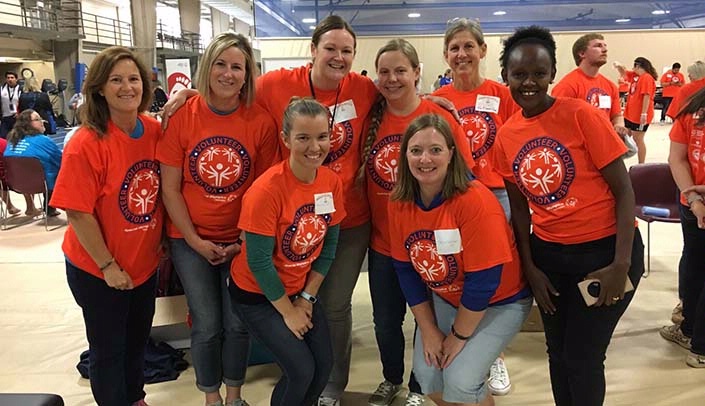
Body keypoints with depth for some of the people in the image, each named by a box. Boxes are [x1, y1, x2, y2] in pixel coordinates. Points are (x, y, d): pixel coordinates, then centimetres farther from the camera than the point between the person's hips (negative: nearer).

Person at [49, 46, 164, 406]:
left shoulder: (155, 130, -8)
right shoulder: (86, 144, -23)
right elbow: (78, 214, -20)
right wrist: (108, 267, -16)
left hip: (145, 263, 6)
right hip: (97, 270, -6)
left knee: (137, 339, 25)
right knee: (108, 348, 13)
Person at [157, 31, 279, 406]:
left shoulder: (261, 122, -9)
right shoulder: (182, 116, -9)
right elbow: (170, 189, -6)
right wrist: (195, 241, -9)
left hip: (243, 241, 0)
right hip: (191, 240, 0)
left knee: (237, 323, 10)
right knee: (207, 325, 8)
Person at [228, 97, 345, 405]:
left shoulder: (332, 182, -9)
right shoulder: (266, 190, -27)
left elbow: (328, 247, 0)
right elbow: (258, 262, -22)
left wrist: (307, 298, -3)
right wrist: (288, 311, -13)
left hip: (301, 288, 5)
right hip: (257, 295, -5)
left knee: (324, 364, 0)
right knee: (301, 370, -10)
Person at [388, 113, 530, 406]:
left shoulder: (475, 200, -29)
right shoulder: (399, 203, -11)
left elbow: (483, 280, -24)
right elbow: (406, 270, -3)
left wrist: (459, 336, -15)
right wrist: (428, 329, -4)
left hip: (499, 301, -5)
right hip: (443, 299, 5)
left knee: (460, 380, -17)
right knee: (427, 376, -3)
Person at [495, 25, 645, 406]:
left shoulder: (582, 115, -15)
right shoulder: (505, 136, -1)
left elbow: (624, 191, -12)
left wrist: (621, 264, -17)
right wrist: (529, 268, 3)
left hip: (605, 250, -4)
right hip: (547, 253, 4)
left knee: (582, 358, 5)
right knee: (557, 354, 17)